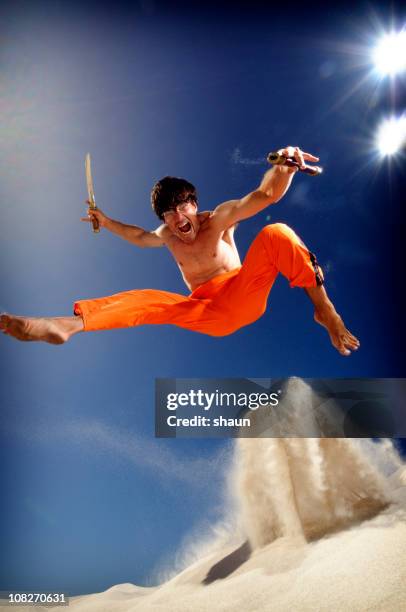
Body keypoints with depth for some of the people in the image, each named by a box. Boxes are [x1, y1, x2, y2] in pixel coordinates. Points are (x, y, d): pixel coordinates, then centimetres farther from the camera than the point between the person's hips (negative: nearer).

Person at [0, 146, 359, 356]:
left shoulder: (219, 219, -2)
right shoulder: (167, 236, 14)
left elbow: (265, 195, -14)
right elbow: (142, 237, 39)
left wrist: (285, 165, -34)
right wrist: (106, 223, 32)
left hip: (242, 298, -4)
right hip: (210, 317, 5)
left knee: (276, 234, -27)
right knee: (146, 301, -12)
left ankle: (324, 308, -27)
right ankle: (68, 325, -28)